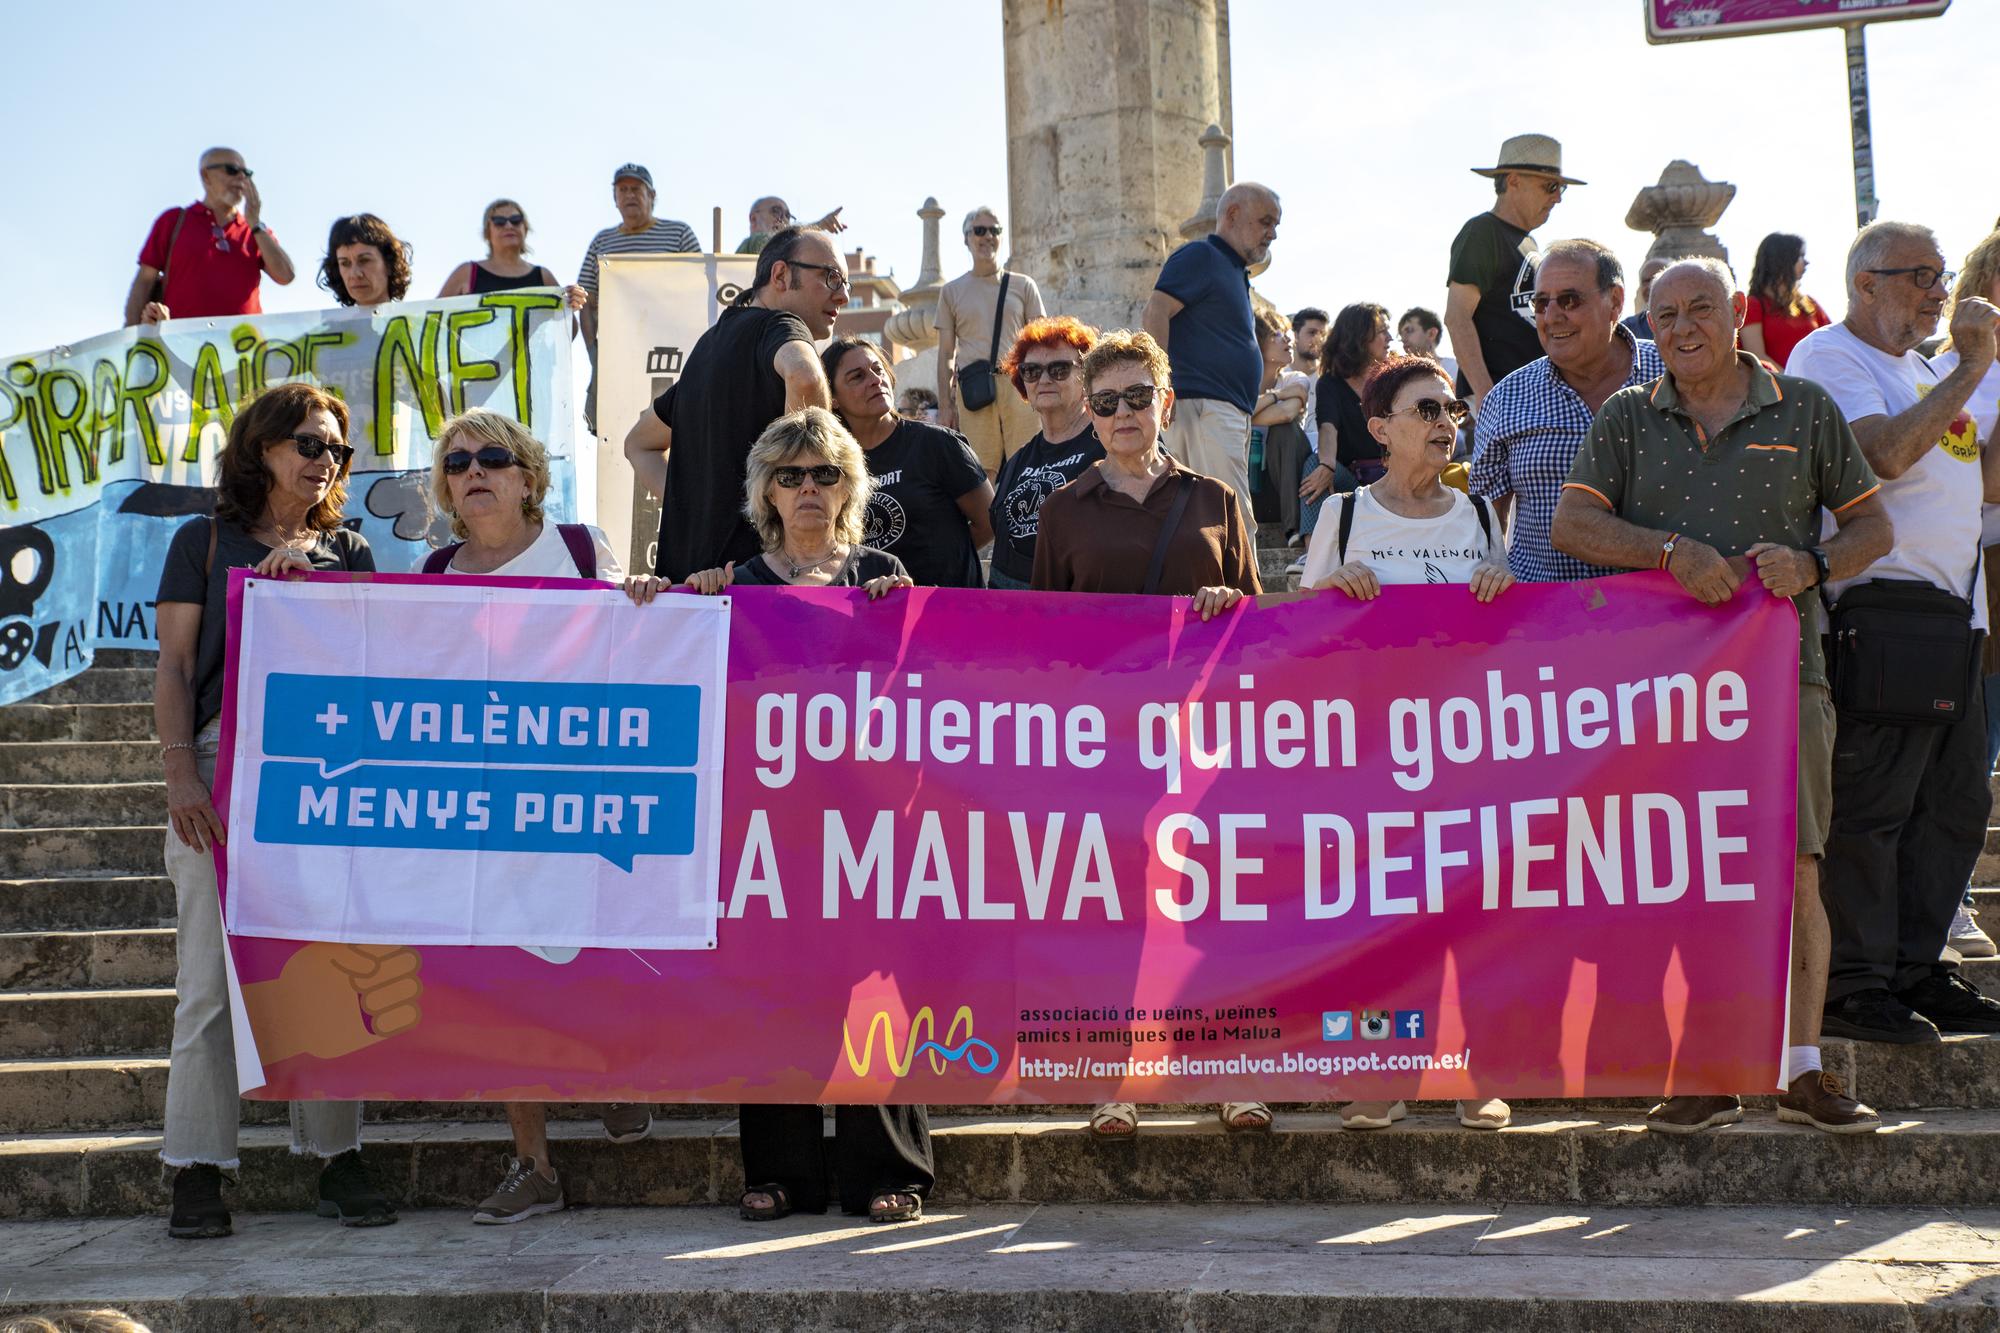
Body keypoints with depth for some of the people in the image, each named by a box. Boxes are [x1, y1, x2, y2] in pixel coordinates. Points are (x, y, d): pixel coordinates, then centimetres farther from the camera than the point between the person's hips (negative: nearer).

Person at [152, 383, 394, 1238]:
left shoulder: (348, 553, 18)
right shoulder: (206, 541, 12)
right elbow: (174, 665, 5)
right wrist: (181, 774, -7)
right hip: (223, 767, -2)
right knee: (211, 974, -3)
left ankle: (336, 1156, 9)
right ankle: (198, 1170, 5)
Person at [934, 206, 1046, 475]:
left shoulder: (1023, 286, 14)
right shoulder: (951, 291, 14)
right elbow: (946, 354, 12)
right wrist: (945, 406, 5)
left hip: (1018, 383, 0)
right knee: (980, 472, -6)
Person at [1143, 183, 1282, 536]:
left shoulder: (1235, 270, 26)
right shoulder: (1200, 255, -3)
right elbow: (1155, 312, -16)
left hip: (1232, 413, 10)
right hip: (1204, 407, -10)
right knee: (1235, 524, -16)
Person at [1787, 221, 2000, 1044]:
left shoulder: (1921, 373, 25)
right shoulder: (1828, 358, -4)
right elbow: (1885, 452, -20)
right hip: (1880, 603, -9)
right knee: (1869, 806, -7)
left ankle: (1918, 973, 19)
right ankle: (1855, 985, -1)